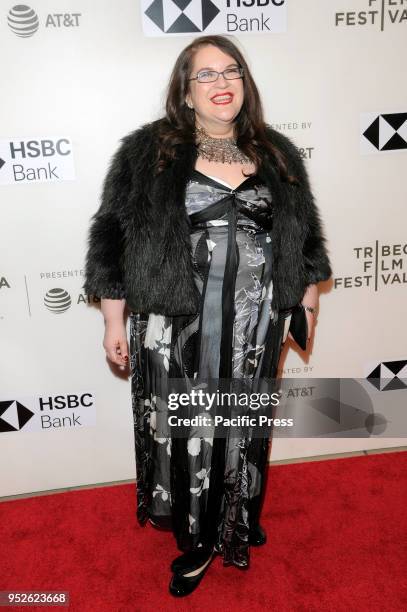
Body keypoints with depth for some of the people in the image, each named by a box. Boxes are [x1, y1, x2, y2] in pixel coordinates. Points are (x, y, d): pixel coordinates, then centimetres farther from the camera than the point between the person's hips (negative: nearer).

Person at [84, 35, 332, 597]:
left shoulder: (277, 154, 8)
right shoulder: (146, 152, -3)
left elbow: (304, 236, 14)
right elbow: (113, 239, -3)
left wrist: (306, 302, 13)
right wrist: (114, 321, -4)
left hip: (254, 328, 3)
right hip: (176, 328, -2)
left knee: (242, 429, 16)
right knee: (183, 432, 9)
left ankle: (237, 527, 42)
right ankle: (198, 540, 34)